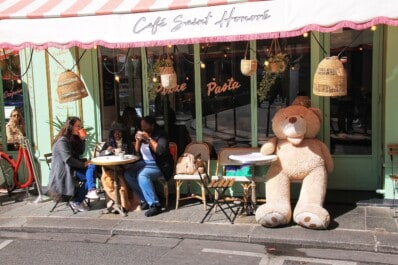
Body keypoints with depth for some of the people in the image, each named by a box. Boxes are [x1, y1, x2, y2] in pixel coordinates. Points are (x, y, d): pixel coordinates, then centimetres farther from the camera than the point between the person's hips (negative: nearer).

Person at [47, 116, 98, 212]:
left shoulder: (73, 138, 13)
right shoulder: (62, 141, -14)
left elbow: (80, 152, 13)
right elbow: (68, 159, -21)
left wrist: (82, 139, 0)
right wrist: (83, 164, -15)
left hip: (72, 168, 8)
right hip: (63, 171, -8)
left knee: (92, 167, -18)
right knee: (90, 175, -23)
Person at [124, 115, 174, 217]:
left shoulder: (160, 135, -11)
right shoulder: (143, 135, 10)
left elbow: (161, 151, -27)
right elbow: (137, 152, 16)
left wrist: (148, 139, -24)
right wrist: (138, 140, -3)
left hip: (159, 165, -8)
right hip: (145, 163, 8)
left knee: (142, 175, -33)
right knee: (127, 174, -11)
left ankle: (155, 205, -26)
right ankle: (145, 200, -2)